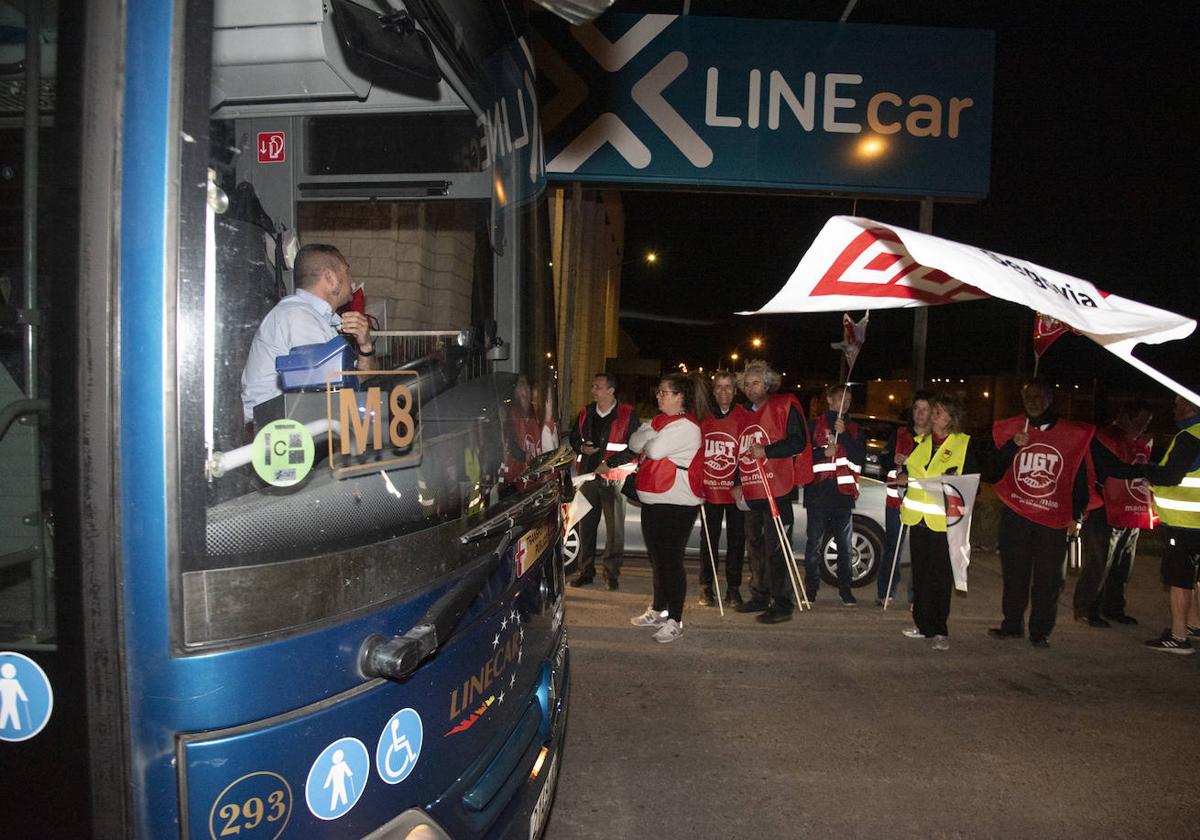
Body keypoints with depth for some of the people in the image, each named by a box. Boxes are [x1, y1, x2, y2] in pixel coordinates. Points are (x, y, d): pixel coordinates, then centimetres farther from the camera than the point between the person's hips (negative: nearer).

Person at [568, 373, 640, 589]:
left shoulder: (627, 415, -5)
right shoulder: (586, 413, 11)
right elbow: (574, 438, 21)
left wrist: (610, 464, -14)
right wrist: (582, 448, -2)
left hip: (613, 477, -4)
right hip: (588, 474, 5)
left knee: (615, 528, -1)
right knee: (586, 525, 9)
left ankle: (612, 573, 10)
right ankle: (586, 570, 20)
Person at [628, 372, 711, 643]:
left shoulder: (686, 426, -14)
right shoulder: (660, 420, 16)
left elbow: (654, 449, -24)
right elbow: (635, 442, 9)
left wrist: (647, 442, -2)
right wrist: (649, 439, -10)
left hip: (676, 504, -9)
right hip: (652, 500, 9)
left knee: (671, 560, -4)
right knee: (657, 558, 18)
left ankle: (675, 620, 4)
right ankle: (658, 610, 31)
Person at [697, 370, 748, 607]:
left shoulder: (744, 417, 0)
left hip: (736, 491, -1)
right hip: (709, 489, 1)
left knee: (736, 539, 6)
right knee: (709, 539, 6)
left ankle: (733, 589, 16)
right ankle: (706, 588, 14)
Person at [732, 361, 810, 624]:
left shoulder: (784, 407, -5)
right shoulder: (745, 416, 18)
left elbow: (798, 442, -13)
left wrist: (766, 451, -19)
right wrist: (738, 483, 15)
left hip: (777, 491, -8)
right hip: (750, 494, 8)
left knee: (776, 549, -7)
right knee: (755, 546, 15)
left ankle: (783, 604, -1)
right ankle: (760, 597, 26)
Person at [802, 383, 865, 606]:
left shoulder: (853, 428, 16)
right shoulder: (814, 425, 8)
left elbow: (859, 457, 1)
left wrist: (844, 434, -8)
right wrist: (823, 452, -13)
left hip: (843, 492, 2)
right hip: (818, 492, -2)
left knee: (845, 544, 3)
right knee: (814, 542, 0)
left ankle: (845, 589, 11)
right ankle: (811, 588, 9)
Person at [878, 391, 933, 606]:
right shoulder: (900, 433, 9)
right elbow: (884, 462, 9)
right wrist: (894, 460, -14)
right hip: (897, 499, 1)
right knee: (892, 547, 4)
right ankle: (885, 592, 13)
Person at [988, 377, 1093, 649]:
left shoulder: (1073, 434, 4)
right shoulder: (1010, 430, 8)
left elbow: (1080, 478, 8)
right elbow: (995, 470, 5)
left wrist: (1077, 516, 4)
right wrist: (1012, 445, -10)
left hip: (1053, 519, -1)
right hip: (1014, 515, 2)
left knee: (1047, 578, 1)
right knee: (1013, 574, 7)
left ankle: (1040, 631, 12)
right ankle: (1012, 625, 18)